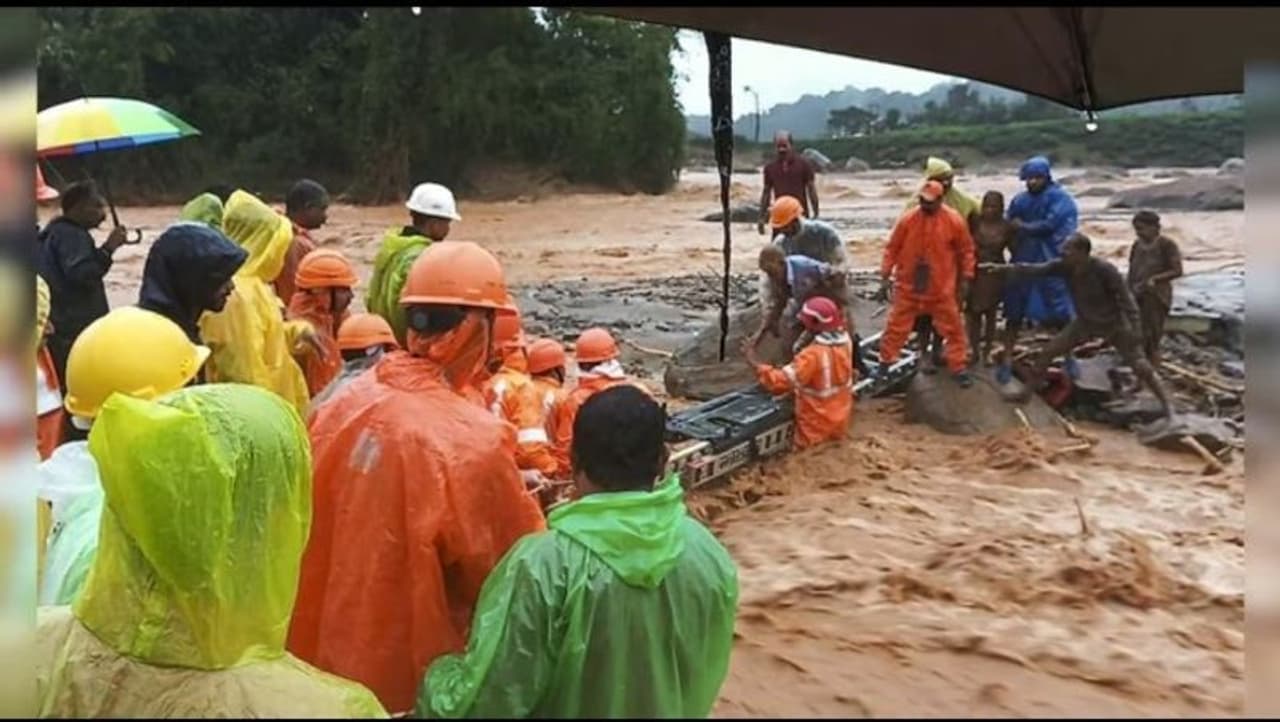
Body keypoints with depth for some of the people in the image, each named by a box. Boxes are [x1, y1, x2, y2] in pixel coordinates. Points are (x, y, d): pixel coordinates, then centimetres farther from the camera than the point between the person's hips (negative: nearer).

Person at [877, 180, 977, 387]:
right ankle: (885, 363, 24)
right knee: (897, 326, 9)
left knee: (953, 328, 7)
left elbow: (966, 250, 2)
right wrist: (885, 277, -3)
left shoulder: (954, 221, -9)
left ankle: (959, 368, 19)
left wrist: (965, 279, 1)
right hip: (908, 286, 0)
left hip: (942, 289, 0)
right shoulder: (907, 219, -8)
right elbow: (892, 248, -1)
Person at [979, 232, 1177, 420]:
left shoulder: (1103, 269, -30)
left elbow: (1126, 297, -25)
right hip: (1085, 322, 5)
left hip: (1114, 324, -5)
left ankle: (1167, 404, 12)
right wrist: (1002, 268, -28)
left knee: (1141, 366, -4)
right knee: (1047, 351, 0)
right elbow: (1034, 270, -18)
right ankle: (1026, 392, 13)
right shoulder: (1064, 267, -16)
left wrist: (1135, 330, -27)